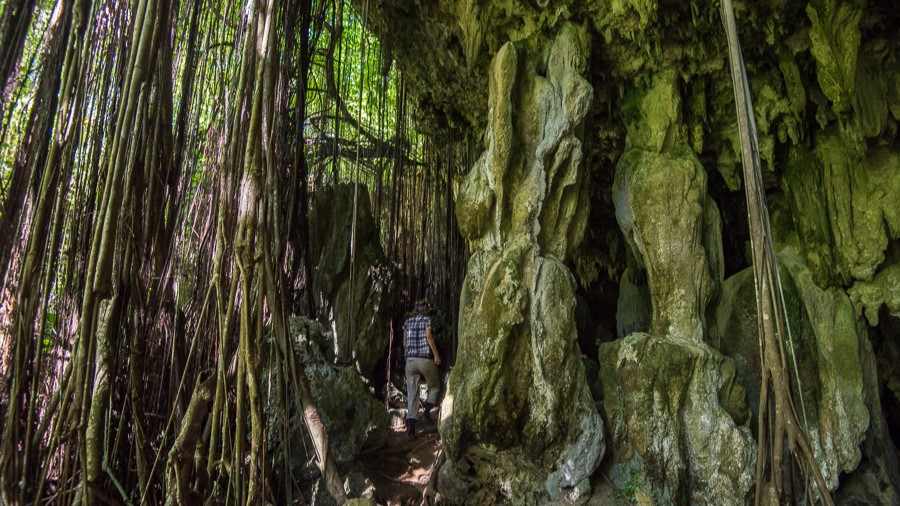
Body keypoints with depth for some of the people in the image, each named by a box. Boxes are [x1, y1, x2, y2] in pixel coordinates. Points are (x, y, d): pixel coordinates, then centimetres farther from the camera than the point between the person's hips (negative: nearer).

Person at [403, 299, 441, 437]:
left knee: (412, 393, 1)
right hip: (425, 359, -3)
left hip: (410, 360, 4)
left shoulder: (407, 321, 13)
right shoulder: (427, 319, 0)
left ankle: (410, 421, -13)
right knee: (435, 386, 18)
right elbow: (428, 336, -16)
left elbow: (404, 343, 14)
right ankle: (428, 408, -5)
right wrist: (436, 354, -14)